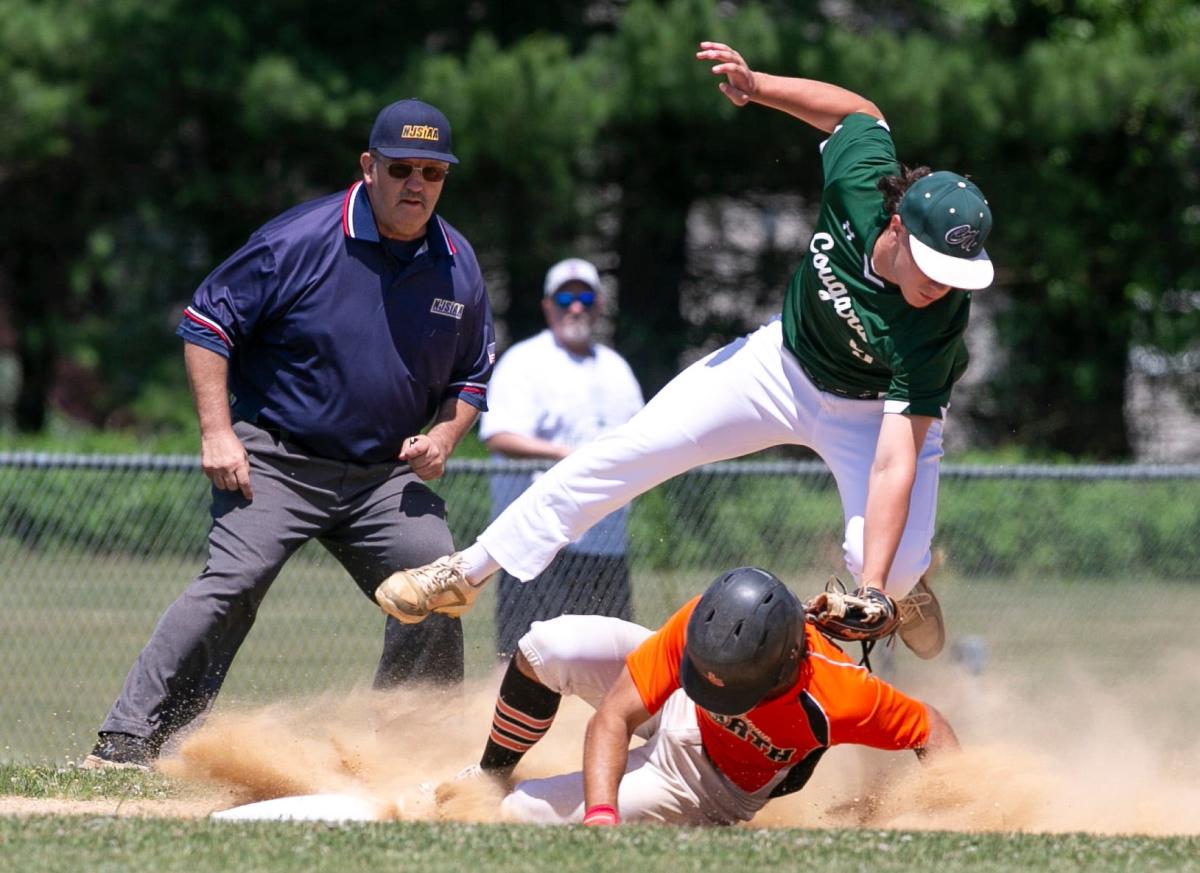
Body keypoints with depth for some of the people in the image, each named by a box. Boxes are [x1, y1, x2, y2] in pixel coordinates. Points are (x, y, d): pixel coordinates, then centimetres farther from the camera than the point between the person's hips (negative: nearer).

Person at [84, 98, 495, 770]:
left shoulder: (458, 266, 3)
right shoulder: (301, 240, -12)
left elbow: (474, 373, 18)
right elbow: (206, 323, -7)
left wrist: (444, 438, -2)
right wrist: (218, 434, -13)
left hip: (388, 474, 5)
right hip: (277, 460, -5)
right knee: (234, 582, -21)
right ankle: (128, 740, -21)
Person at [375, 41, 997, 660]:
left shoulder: (938, 325, -39)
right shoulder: (858, 182, -31)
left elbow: (893, 464, -41)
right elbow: (860, 112, -7)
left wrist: (873, 587, -48)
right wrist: (757, 88, -16)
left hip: (878, 411, -3)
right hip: (784, 359, 3)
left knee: (894, 564, -26)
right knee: (629, 452, -5)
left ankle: (899, 584, 16)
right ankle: (468, 572, 10)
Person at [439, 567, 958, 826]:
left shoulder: (836, 694, -41)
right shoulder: (701, 623, -34)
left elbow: (930, 729, -23)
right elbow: (614, 719, -31)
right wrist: (600, 814, -45)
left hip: (711, 790, -3)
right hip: (670, 707, 3)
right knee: (549, 647, -22)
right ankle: (492, 772, 8)